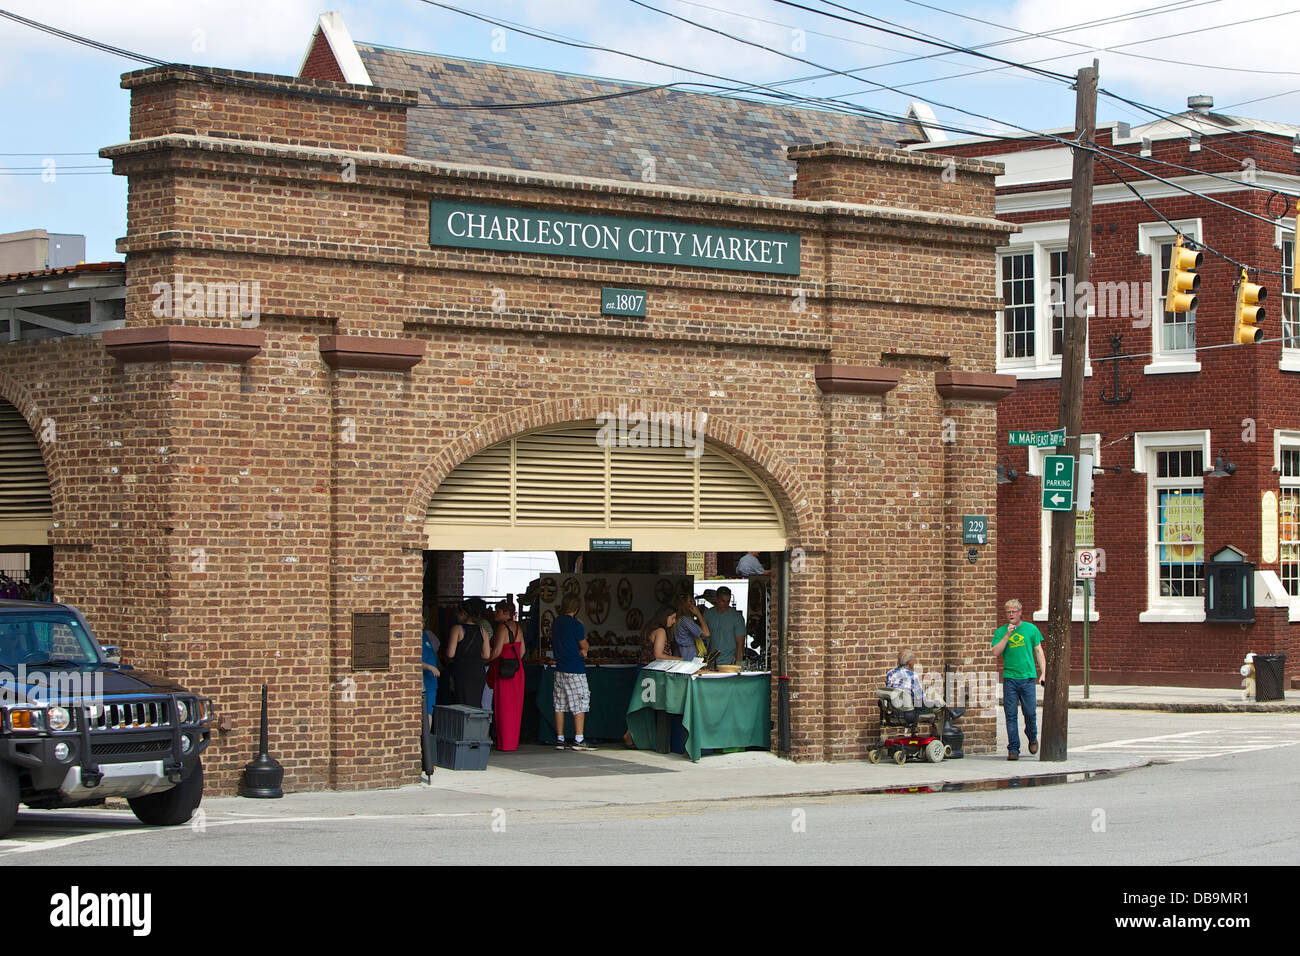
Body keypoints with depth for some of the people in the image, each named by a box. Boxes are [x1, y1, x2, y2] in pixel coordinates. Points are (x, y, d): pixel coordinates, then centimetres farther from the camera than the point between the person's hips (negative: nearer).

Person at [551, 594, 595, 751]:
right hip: (575, 670, -7)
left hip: (559, 669, 7)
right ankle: (578, 740, -8)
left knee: (560, 706, 8)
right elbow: (585, 646, -5)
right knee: (580, 705, -4)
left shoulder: (556, 623, 10)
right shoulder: (575, 624, -13)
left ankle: (559, 740, 9)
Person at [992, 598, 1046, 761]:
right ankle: (1013, 749, 2)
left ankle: (1032, 738, 26)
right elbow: (996, 653, -4)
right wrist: (1007, 635, -12)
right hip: (1009, 678, 0)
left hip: (1027, 677, 0)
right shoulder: (1001, 632, 7)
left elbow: (1039, 652, 11)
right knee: (1011, 715, -2)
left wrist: (1043, 674, 3)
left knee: (1030, 712, -3)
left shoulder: (1031, 629, 8)